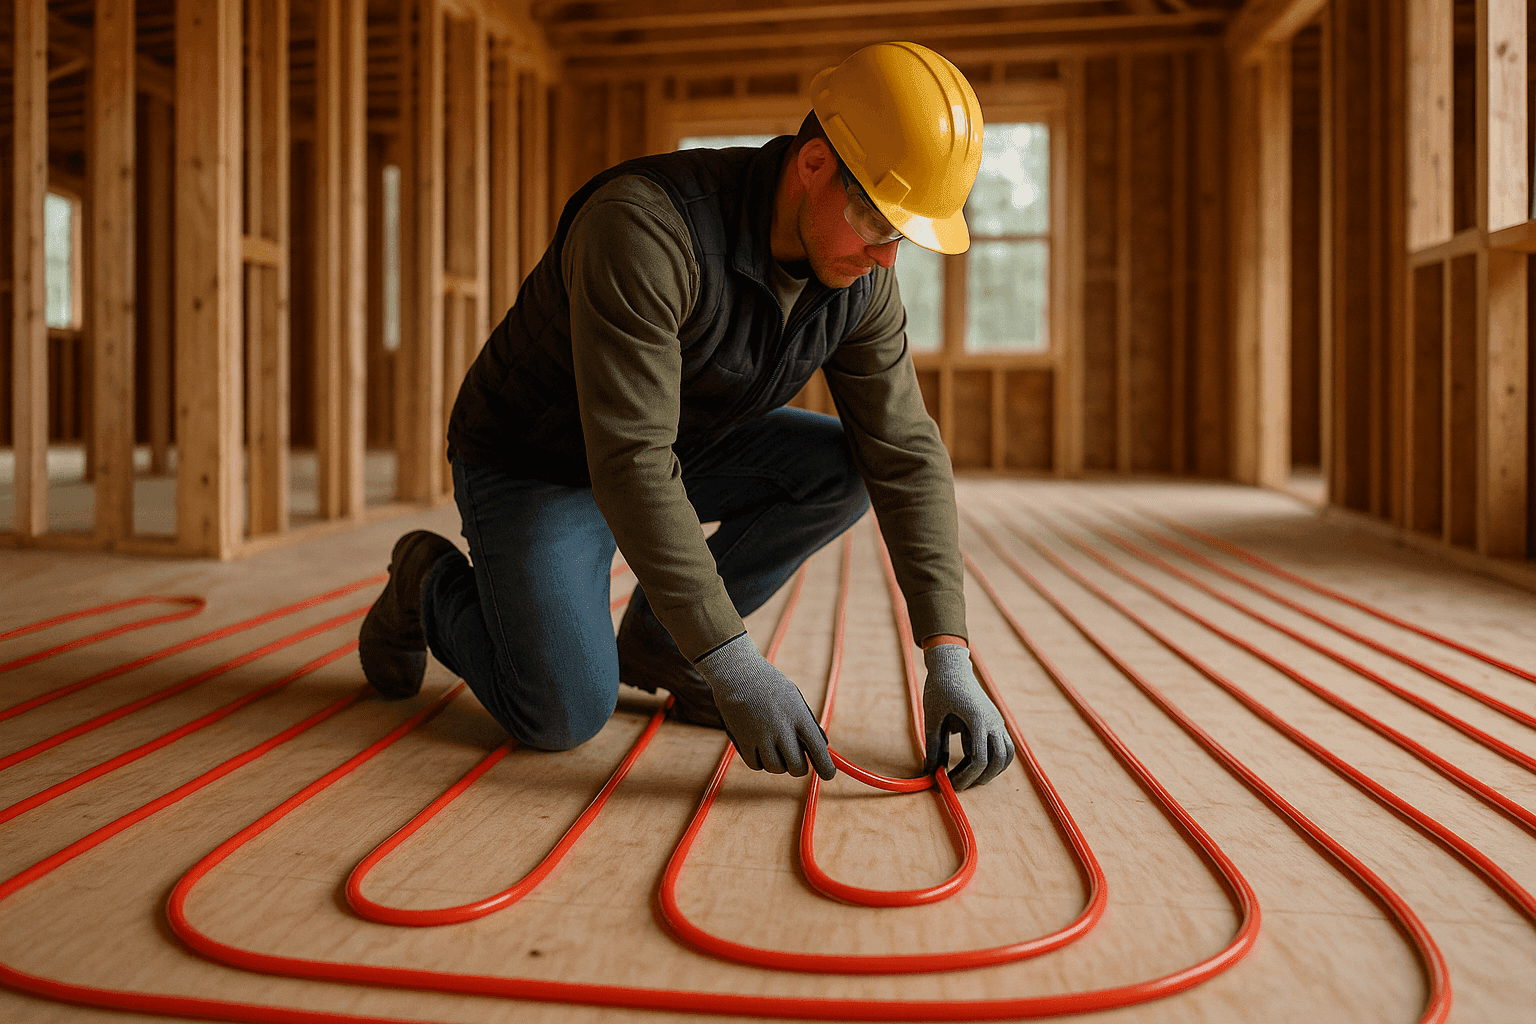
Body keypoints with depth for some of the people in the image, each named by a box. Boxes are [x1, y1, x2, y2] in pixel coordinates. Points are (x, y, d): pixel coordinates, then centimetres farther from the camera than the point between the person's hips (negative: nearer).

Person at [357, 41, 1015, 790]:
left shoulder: (859, 279, -13)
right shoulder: (645, 227, -35)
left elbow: (906, 458, -13)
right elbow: (629, 463, -39)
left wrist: (948, 657, -21)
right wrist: (733, 668, -39)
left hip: (675, 447, 6)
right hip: (535, 463, -6)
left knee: (845, 466, -13)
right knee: (563, 717, -18)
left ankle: (654, 641, 3)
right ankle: (433, 588, 14)